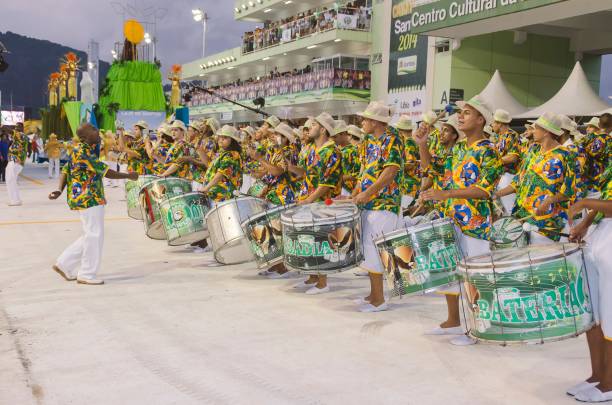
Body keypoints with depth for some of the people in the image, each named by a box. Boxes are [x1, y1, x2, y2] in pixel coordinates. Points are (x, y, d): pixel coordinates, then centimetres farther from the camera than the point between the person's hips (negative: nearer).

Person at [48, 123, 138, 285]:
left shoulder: (84, 150, 13)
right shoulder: (83, 153, -18)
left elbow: (65, 170, 14)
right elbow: (105, 172, -19)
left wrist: (60, 190, 1)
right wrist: (128, 176, -9)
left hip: (89, 199, 10)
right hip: (88, 199, -10)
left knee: (91, 235, 16)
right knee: (94, 235, -2)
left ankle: (65, 264, 22)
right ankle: (87, 274, 9)